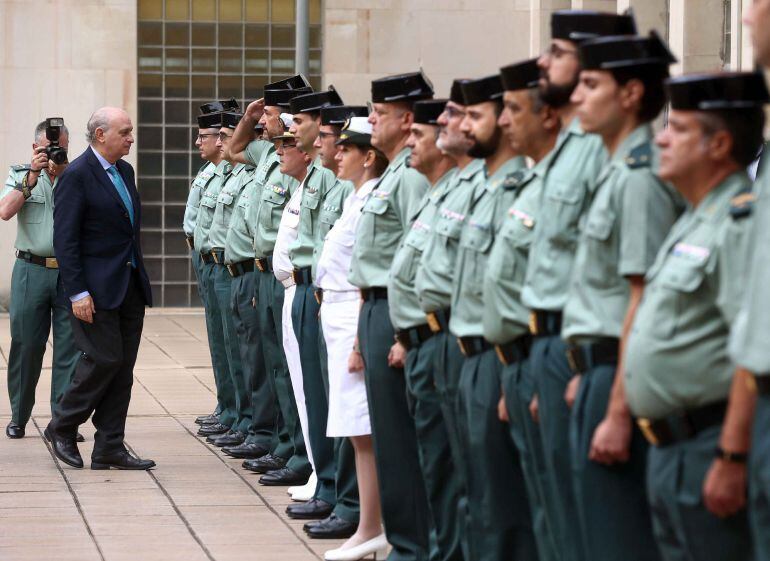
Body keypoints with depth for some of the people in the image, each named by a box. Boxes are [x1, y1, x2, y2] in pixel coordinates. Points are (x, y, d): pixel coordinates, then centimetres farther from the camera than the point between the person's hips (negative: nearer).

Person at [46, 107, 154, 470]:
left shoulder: (124, 171, 14)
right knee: (105, 359, -10)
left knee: (122, 367, 6)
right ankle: (62, 428, 9)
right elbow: (64, 240, -15)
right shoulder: (77, 176, -11)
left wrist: (138, 276, 16)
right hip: (97, 287, -8)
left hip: (130, 285, 8)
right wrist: (77, 293, -19)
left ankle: (109, 449, 9)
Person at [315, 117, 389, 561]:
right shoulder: (356, 200, 15)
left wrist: (361, 341, -19)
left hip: (355, 320, -10)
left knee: (362, 431, -7)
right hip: (338, 315, 10)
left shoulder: (373, 203, -15)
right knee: (360, 431, 10)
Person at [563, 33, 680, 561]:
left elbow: (643, 299, -20)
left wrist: (618, 413, -21)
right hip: (600, 371, 10)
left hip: (622, 374, -10)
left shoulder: (640, 178, -16)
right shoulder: (617, 172, 15)